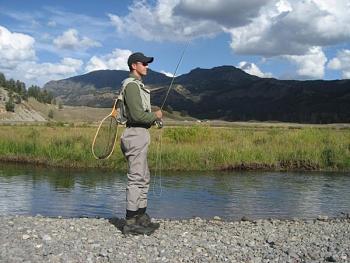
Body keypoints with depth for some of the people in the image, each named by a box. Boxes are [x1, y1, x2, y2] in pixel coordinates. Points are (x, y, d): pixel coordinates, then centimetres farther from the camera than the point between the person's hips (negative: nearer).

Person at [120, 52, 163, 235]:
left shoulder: (137, 85, 21)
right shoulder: (131, 85, -12)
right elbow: (137, 115, -21)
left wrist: (153, 117, 12)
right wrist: (155, 115, -6)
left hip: (140, 134, 11)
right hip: (136, 134, -11)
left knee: (143, 178, 14)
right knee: (136, 178, -8)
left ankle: (142, 218, 22)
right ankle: (130, 223, -3)